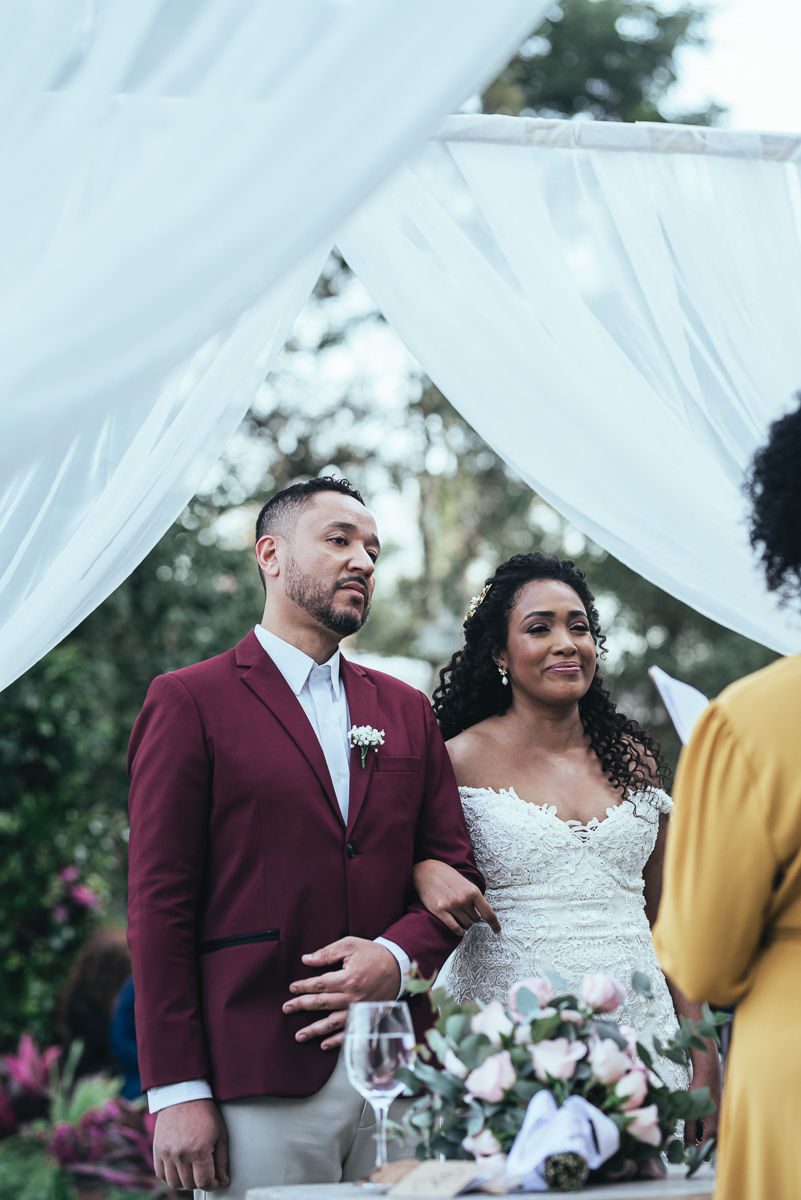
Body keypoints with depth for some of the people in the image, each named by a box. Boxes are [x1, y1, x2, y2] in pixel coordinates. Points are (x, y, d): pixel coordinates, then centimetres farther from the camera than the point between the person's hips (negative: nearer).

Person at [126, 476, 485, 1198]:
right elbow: (159, 903, -5)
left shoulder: (406, 711, 17)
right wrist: (177, 1091, -11)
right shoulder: (190, 702, 0)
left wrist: (397, 957, -9)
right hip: (259, 1083, -4)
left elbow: (457, 870, 13)